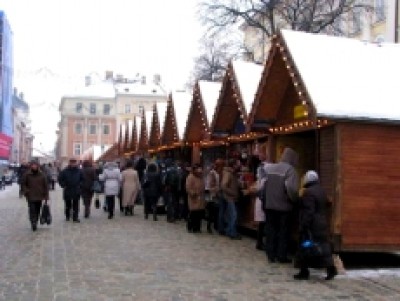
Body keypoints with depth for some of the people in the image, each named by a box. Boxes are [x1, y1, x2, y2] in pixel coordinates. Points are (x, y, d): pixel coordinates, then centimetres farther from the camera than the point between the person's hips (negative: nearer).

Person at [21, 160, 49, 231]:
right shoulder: (27, 174, -2)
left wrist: (46, 196, 2)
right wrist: (26, 192, -9)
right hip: (31, 197, -2)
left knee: (37, 211, 9)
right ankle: (33, 223, -17)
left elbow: (45, 186, 6)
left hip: (39, 197, 3)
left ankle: (35, 223, 21)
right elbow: (23, 184, 6)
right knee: (32, 210, -13)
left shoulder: (42, 175, 3)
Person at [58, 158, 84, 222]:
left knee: (76, 205, -1)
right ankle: (67, 216, 26)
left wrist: (80, 185, 0)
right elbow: (60, 179, 4)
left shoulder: (79, 171, 1)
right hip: (67, 191, 0)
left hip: (76, 191, 0)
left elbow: (82, 179, 11)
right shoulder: (65, 171, -4)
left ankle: (75, 217, 3)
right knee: (68, 204, 11)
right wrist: (63, 185, -4)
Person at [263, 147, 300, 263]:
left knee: (270, 230, 12)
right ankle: (282, 256, 10)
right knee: (283, 231, 6)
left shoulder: (268, 167, 7)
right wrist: (295, 200, -8)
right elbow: (291, 188, -21)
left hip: (269, 205, 5)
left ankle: (271, 255, 16)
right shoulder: (290, 170, -12)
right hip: (283, 206, -5)